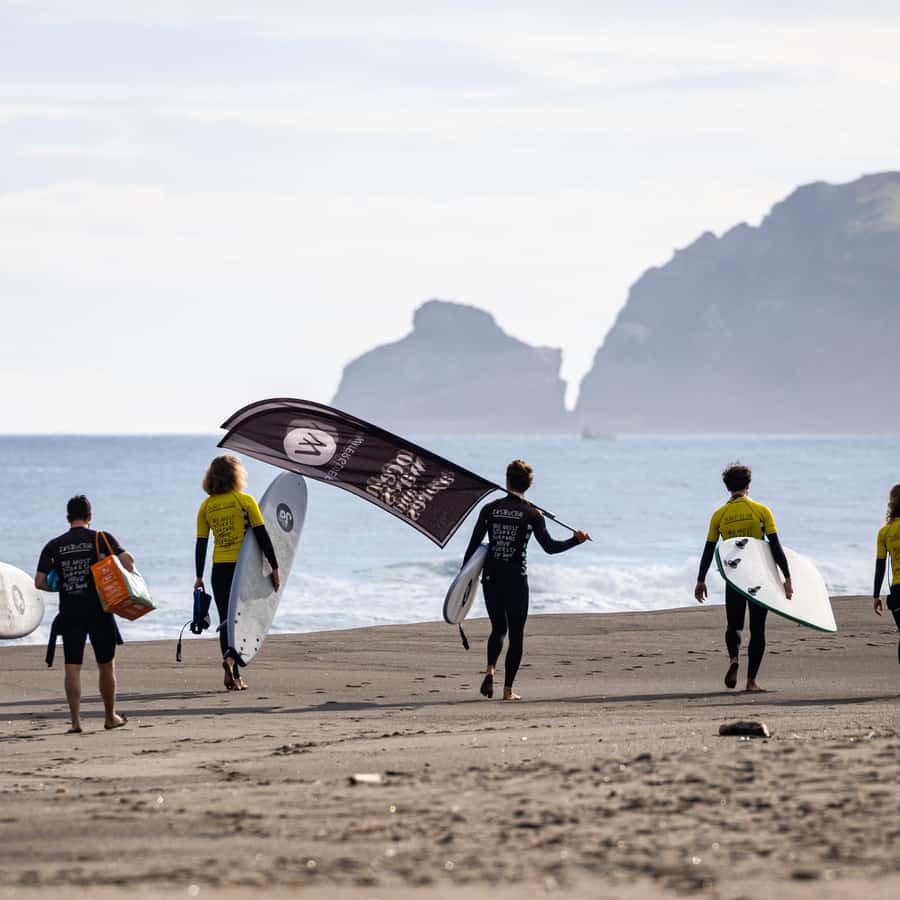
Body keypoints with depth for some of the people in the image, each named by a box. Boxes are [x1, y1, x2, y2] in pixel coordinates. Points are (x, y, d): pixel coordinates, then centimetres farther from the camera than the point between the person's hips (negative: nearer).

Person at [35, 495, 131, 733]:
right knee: (106, 666, 12)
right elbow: (126, 559, -13)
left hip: (70, 613, 1)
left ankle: (75, 721, -7)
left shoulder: (54, 546, 5)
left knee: (72, 667, 1)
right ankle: (110, 717, 21)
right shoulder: (101, 538, 0)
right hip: (98, 610, -1)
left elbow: (39, 582, 0)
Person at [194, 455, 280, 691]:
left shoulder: (206, 506, 4)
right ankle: (231, 657, -21)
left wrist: (199, 577, 10)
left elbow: (201, 544, 5)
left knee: (227, 620, 9)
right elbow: (262, 536, -7)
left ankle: (234, 677, 7)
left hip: (220, 569, 3)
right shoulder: (245, 501, -5)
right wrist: (274, 567, -2)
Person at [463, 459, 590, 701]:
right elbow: (549, 546, -8)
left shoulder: (489, 509, 1)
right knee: (516, 635, 7)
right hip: (516, 580, -2)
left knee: (498, 628, 19)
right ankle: (508, 689, 3)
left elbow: (474, 545, 2)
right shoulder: (532, 514, -5)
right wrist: (576, 540, 4)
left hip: (491, 579, 2)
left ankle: (490, 669, -8)